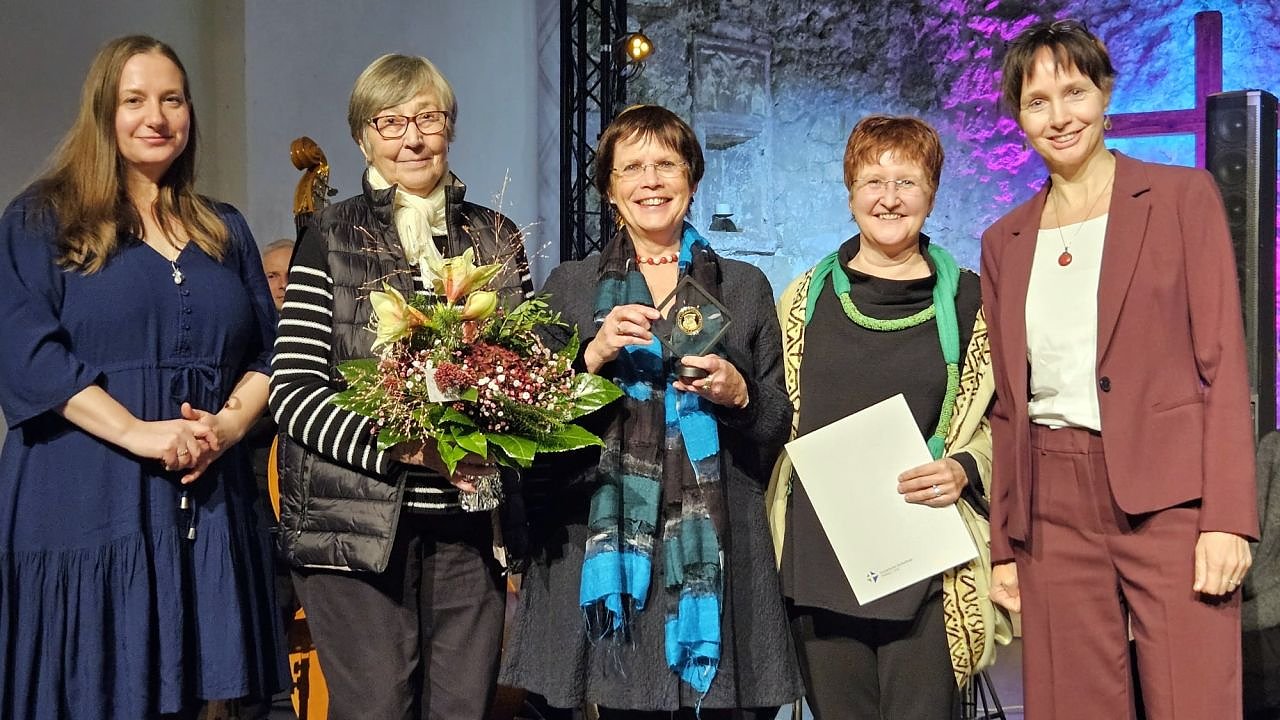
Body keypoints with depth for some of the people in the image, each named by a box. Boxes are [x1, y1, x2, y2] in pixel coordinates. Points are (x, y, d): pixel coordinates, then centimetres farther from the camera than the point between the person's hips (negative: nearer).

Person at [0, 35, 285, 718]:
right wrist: (138, 432, -18)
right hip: (85, 509, -3)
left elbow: (268, 350, 13)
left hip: (206, 507, 4)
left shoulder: (224, 231, 17)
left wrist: (229, 422, -7)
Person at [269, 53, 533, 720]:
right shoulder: (330, 239, 1)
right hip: (358, 526, -3)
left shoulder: (498, 238, 11)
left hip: (470, 523, 3)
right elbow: (292, 389, -5)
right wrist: (407, 448, -18)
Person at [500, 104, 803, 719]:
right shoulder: (568, 286, 9)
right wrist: (592, 357, -10)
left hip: (716, 546, 1)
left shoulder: (745, 287, 11)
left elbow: (778, 427, 13)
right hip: (607, 543, 0)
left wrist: (738, 394, -7)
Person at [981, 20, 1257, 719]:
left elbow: (1223, 360, -2)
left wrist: (1227, 518, -11)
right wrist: (1002, 545, 10)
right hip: (1052, 509, 3)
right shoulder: (1005, 241, 13)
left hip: (1168, 497, -3)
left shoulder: (1182, 196, 3)